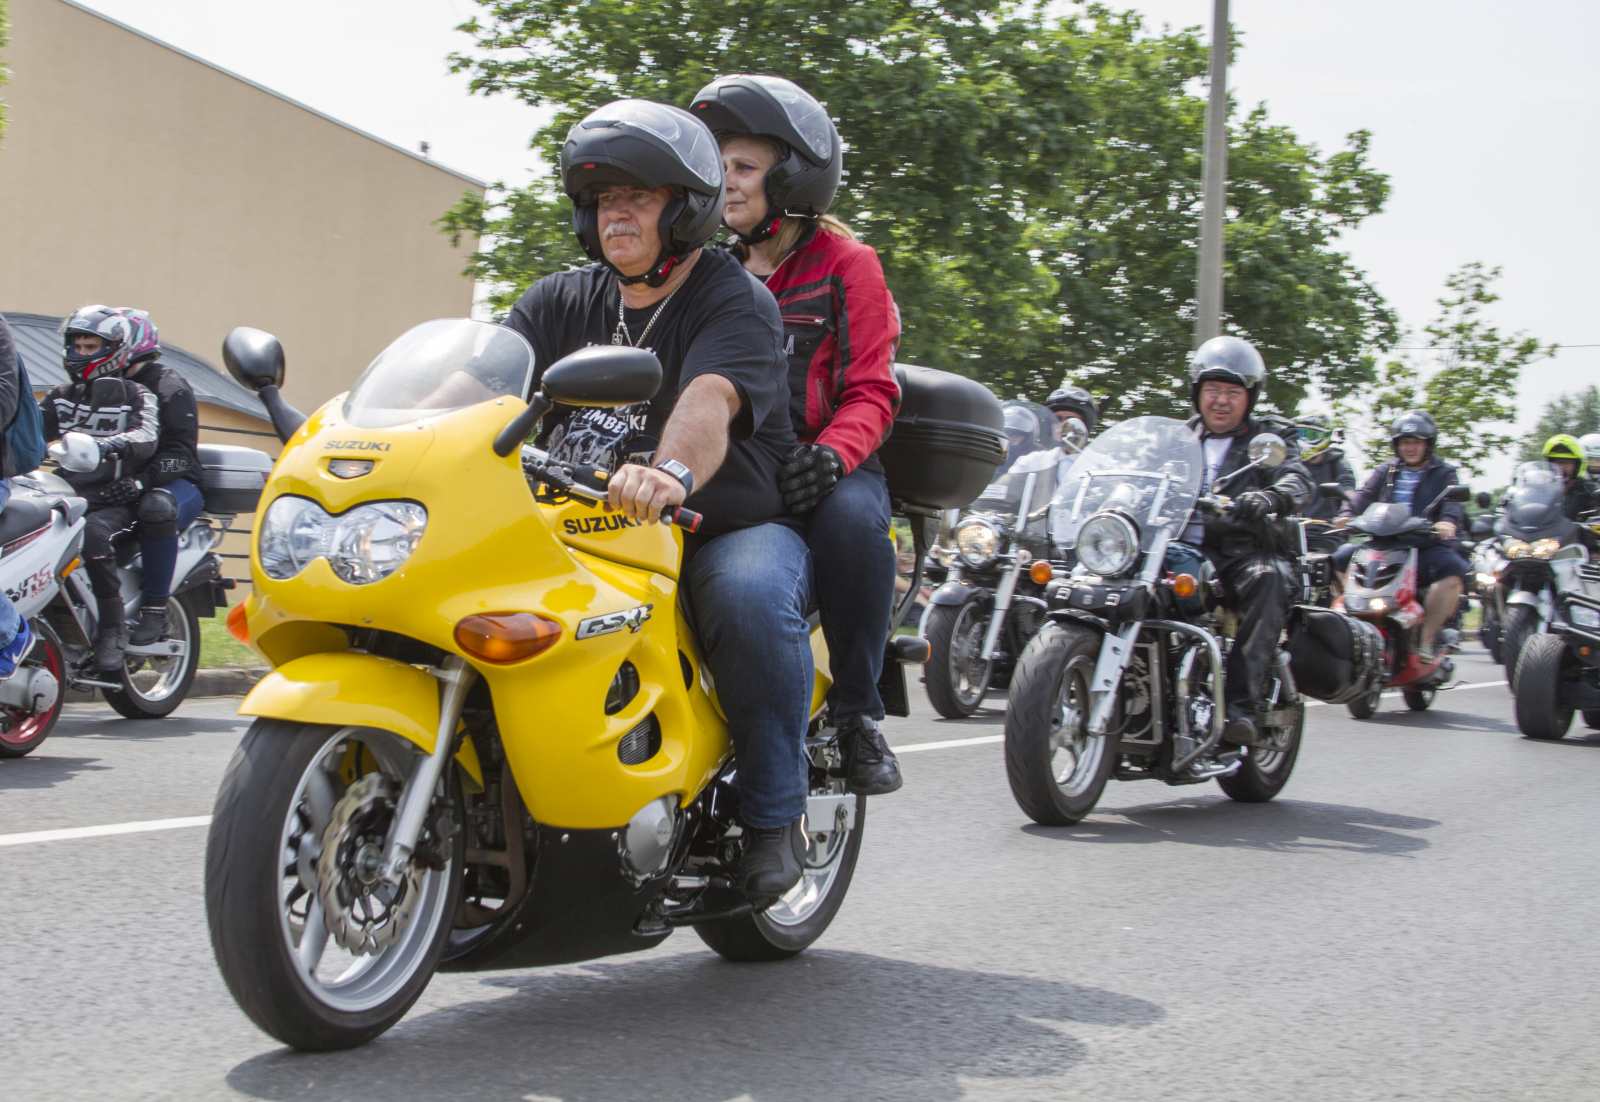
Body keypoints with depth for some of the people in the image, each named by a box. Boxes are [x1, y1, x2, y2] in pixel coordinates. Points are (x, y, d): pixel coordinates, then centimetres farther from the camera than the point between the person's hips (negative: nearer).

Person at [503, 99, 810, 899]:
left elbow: (710, 400, -29)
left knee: (749, 595, -38)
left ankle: (774, 809, -19)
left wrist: (673, 472, -51)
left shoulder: (735, 300, -7)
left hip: (733, 526, -5)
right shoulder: (563, 302, 13)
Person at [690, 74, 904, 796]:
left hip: (819, 469, -4)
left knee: (851, 516, -39)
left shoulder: (845, 262, 5)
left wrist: (833, 452, -24)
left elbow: (872, 391, -3)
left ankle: (856, 711, -26)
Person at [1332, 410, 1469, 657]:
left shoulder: (1443, 474, 12)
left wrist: (1448, 521, -32)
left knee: (1453, 570, -32)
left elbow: (1453, 502, -8)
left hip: (1426, 545, -3)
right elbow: (1364, 495, 4)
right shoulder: (1386, 471, 21)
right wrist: (1347, 514, -18)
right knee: (1341, 558, -14)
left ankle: (1426, 640, -29)